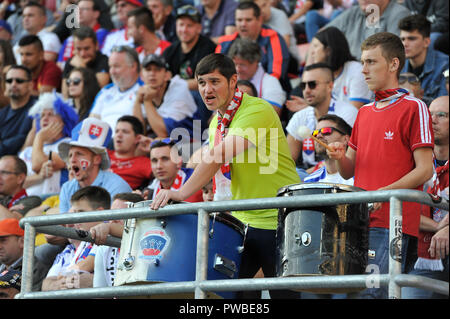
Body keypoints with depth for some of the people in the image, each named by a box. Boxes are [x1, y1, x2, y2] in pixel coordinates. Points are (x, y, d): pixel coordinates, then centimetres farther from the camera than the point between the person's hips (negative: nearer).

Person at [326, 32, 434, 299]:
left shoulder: (413, 108, -2)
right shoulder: (365, 113, 20)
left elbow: (424, 170, -8)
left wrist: (384, 193, -19)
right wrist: (340, 157, -1)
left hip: (393, 226, -7)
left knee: (373, 292, -16)